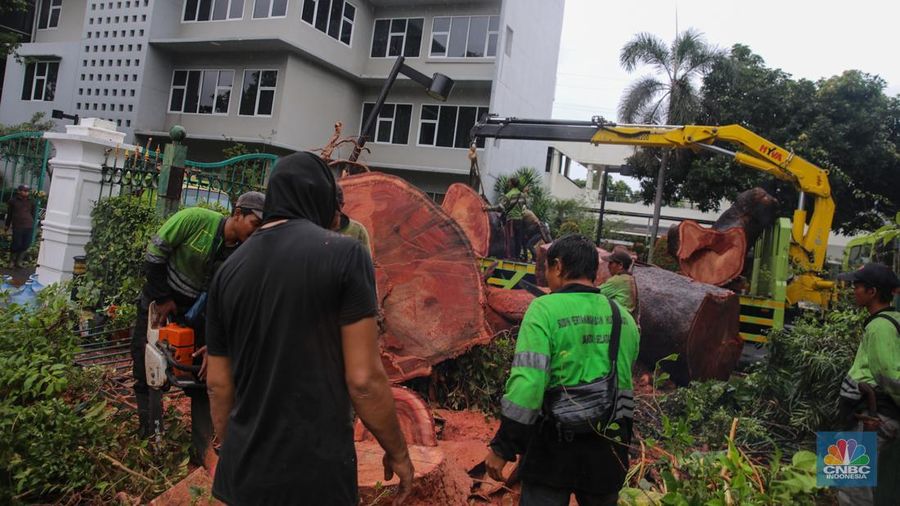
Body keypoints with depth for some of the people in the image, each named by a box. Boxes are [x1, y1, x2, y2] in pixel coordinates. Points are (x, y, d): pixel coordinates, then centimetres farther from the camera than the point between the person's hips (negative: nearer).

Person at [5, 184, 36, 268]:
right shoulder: (13, 200, 6)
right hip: (17, 226, -2)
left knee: (26, 245, 2)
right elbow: (9, 214, 13)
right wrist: (7, 225, 16)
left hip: (29, 227, 2)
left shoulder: (31, 201, 12)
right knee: (16, 245, -1)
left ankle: (19, 261, 17)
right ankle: (12, 262, 17)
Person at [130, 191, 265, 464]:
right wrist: (162, 298, -15)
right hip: (159, 303, -2)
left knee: (203, 377, -1)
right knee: (147, 369, 3)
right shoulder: (196, 219, -27)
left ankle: (202, 451, 6)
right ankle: (150, 437, 22)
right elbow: (156, 251, -18)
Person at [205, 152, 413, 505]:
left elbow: (218, 384, 8)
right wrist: (398, 452, -1)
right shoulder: (344, 253, -12)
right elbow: (364, 380, -15)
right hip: (316, 472, -4)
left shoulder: (230, 268, 3)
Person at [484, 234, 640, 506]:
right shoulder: (625, 319, 4)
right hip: (608, 450, 5)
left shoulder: (545, 309, -13)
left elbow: (526, 385, -20)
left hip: (555, 448, -5)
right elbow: (622, 381, 12)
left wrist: (501, 448, -14)